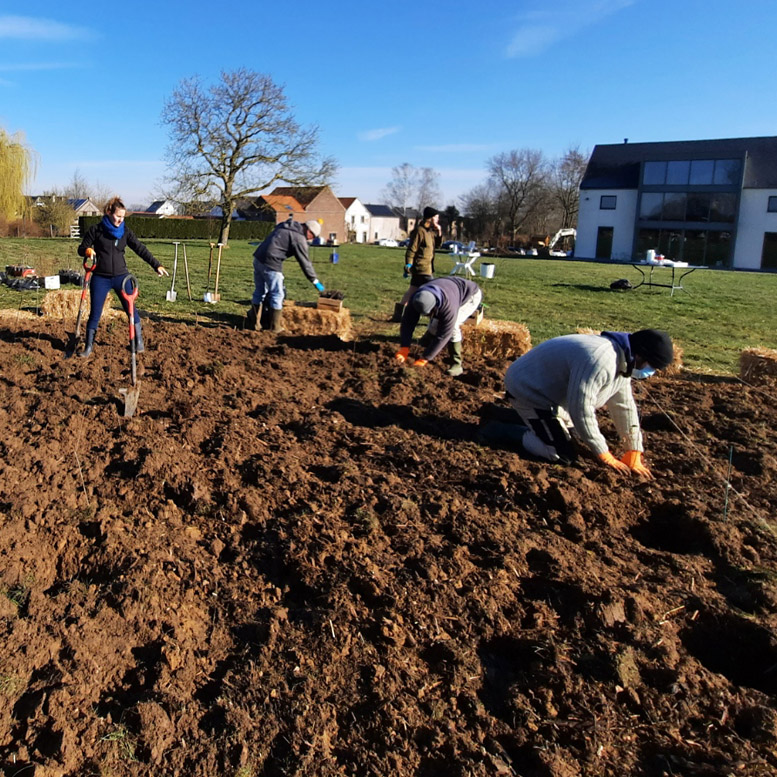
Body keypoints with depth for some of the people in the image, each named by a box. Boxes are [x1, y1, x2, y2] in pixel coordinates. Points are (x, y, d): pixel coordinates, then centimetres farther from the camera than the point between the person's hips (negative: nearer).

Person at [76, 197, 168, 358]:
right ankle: (88, 347, 13)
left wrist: (156, 265, -7)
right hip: (100, 278, -1)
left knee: (131, 309, 1)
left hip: (121, 276, 2)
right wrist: (88, 251, -20)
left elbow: (140, 249, 1)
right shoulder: (96, 230, -3)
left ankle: (139, 342, 14)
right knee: (94, 313, 2)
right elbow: (81, 249, 3)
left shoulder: (125, 231, 3)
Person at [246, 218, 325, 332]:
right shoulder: (299, 238, -8)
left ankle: (253, 322, 23)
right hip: (271, 264, -9)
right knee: (277, 295, 3)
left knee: (259, 292, 17)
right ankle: (275, 327, 10)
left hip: (258, 258, 9)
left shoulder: (284, 226, 17)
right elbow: (305, 262, -6)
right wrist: (315, 281, 1)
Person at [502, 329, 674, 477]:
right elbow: (581, 409, -31)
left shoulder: (623, 361, 1)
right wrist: (604, 455, -21)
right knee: (564, 456, -14)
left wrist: (634, 453, 6)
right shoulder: (600, 361, -33)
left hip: (547, 389, 10)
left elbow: (624, 406, 7)